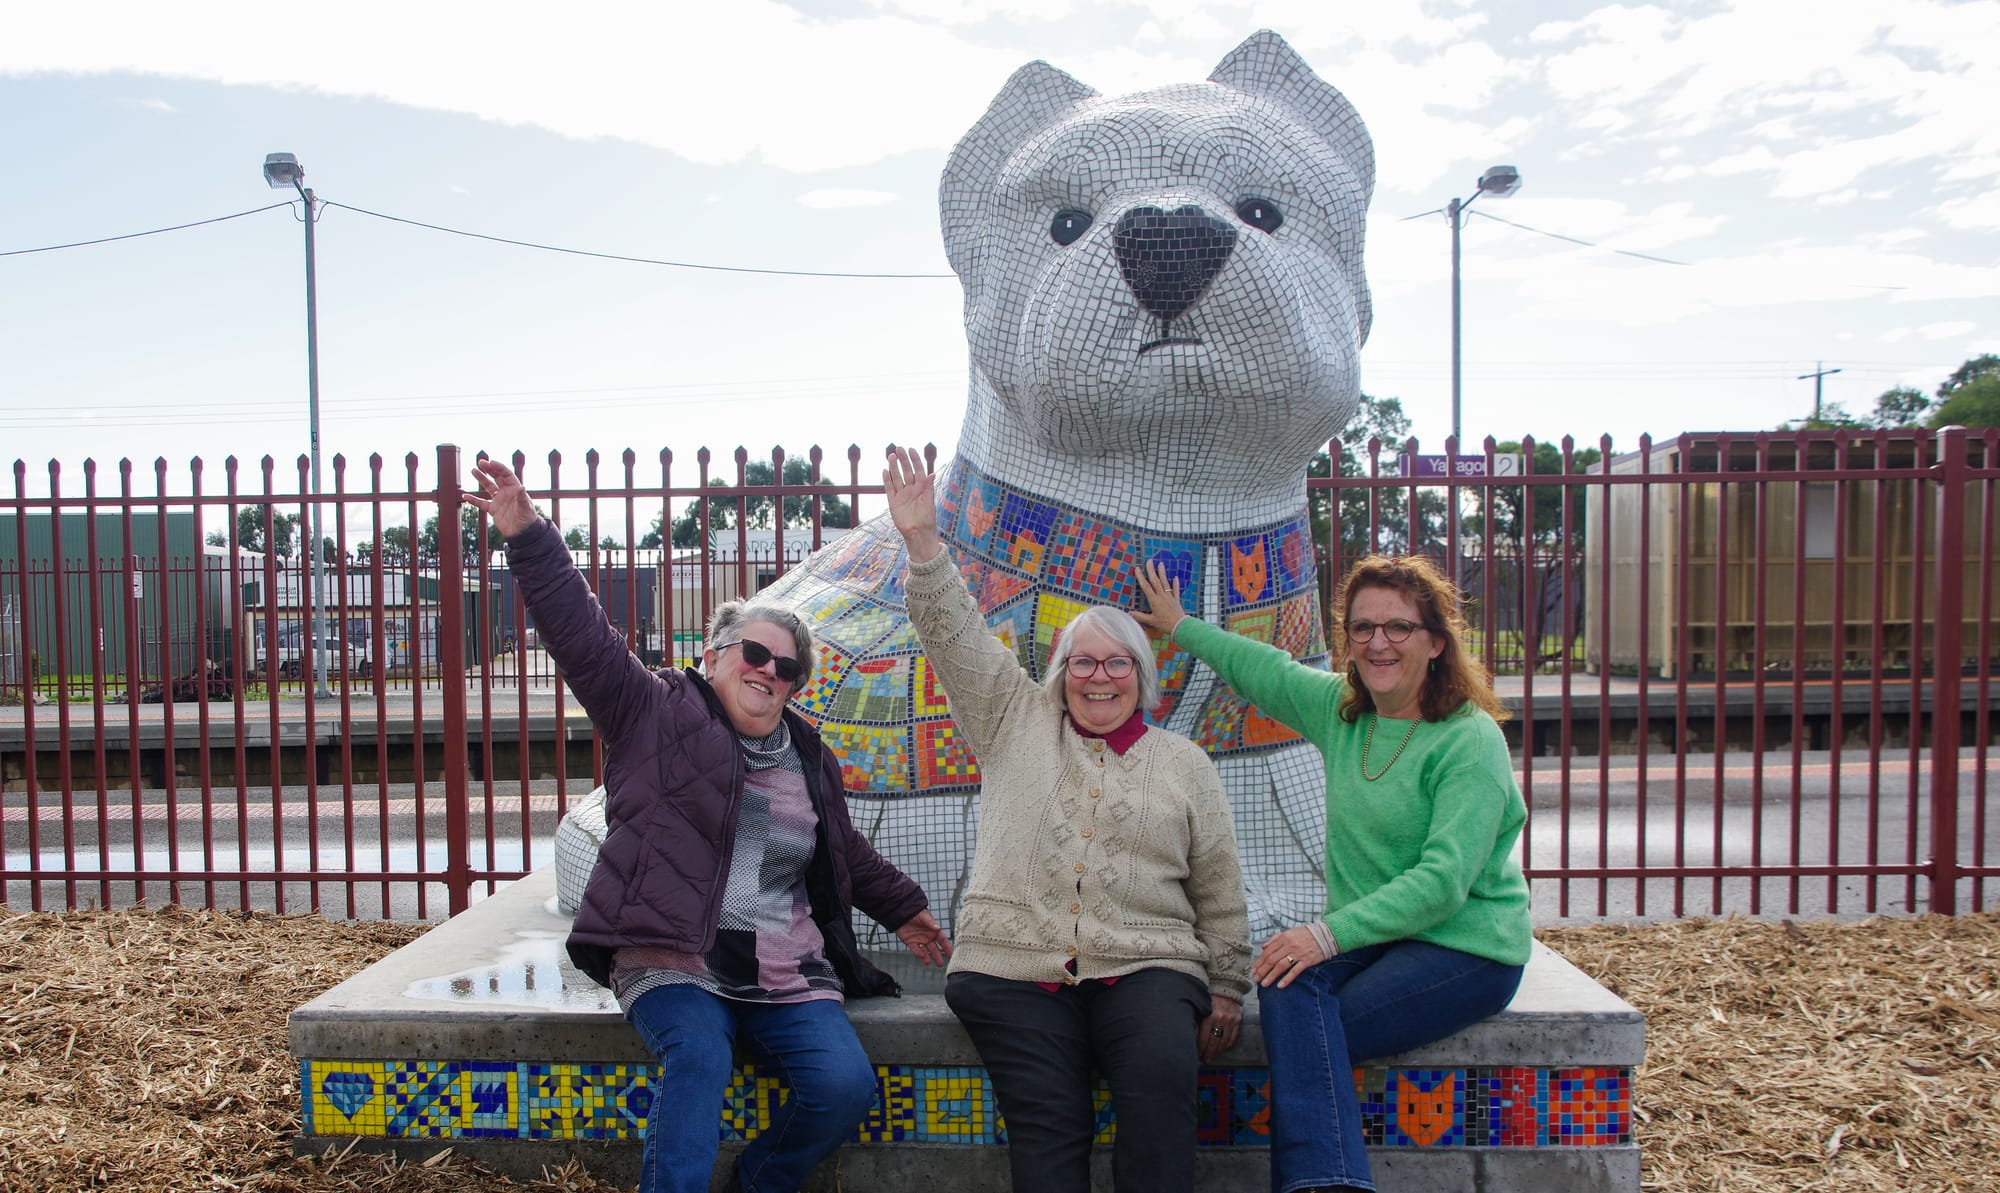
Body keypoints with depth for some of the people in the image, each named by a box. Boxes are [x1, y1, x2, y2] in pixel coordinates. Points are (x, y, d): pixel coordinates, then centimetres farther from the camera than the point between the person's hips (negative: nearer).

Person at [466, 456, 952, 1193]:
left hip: (786, 974, 5)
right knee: (699, 1055, -34)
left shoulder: (810, 759, 17)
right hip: (670, 960, -4)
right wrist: (528, 537, -21)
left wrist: (903, 908, 39)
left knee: (847, 1085, -16)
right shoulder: (658, 715, 3)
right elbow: (584, 639, -9)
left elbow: (846, 853, 32)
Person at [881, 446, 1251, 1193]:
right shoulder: (1019, 724, 14)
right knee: (1047, 1123, -20)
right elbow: (956, 636, 4)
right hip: (1013, 967, 0)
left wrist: (1226, 990, 9)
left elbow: (1220, 892, 15)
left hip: (1144, 967, 0)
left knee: (1160, 1091, -27)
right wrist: (922, 542, -7)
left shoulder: (1184, 764, 15)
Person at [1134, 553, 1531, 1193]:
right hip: (1369, 935, 6)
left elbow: (1444, 880, -21)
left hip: (1466, 948, -6)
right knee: (1287, 984, -27)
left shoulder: (1471, 740, -13)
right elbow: (1264, 668, 25)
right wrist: (1182, 627, 36)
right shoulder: (1340, 708, 7)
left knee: (1303, 1035, -27)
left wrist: (1331, 933, -27)